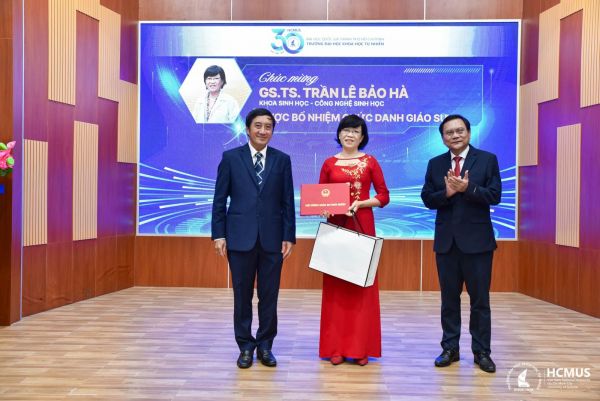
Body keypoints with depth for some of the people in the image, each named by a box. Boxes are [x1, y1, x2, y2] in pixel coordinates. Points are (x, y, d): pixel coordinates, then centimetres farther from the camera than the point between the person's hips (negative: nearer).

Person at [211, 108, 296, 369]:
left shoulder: (282, 160, 6)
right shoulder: (230, 157, 3)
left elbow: (288, 202, 4)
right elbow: (220, 199, 2)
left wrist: (289, 237, -1)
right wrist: (219, 234, -4)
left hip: (272, 238, 1)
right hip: (240, 238, -1)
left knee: (269, 296, 7)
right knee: (242, 295, 7)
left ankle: (265, 345, 21)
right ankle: (245, 346, 20)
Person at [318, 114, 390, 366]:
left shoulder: (370, 162, 5)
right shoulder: (329, 163, 7)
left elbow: (384, 196, 1)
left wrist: (360, 203, -13)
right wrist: (324, 209, -13)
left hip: (363, 227, -1)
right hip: (336, 227, 1)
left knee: (362, 284, 1)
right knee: (335, 285, 2)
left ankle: (361, 347, 9)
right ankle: (336, 347, 10)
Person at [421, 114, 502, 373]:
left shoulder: (487, 159, 0)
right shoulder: (435, 164, 8)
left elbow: (494, 196, -8)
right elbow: (427, 199, 1)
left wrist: (467, 188, -22)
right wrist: (446, 193, -18)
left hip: (477, 240, -3)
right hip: (446, 240, 3)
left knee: (480, 299, 4)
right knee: (449, 298, 10)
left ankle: (481, 352, 15)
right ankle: (450, 349, 20)